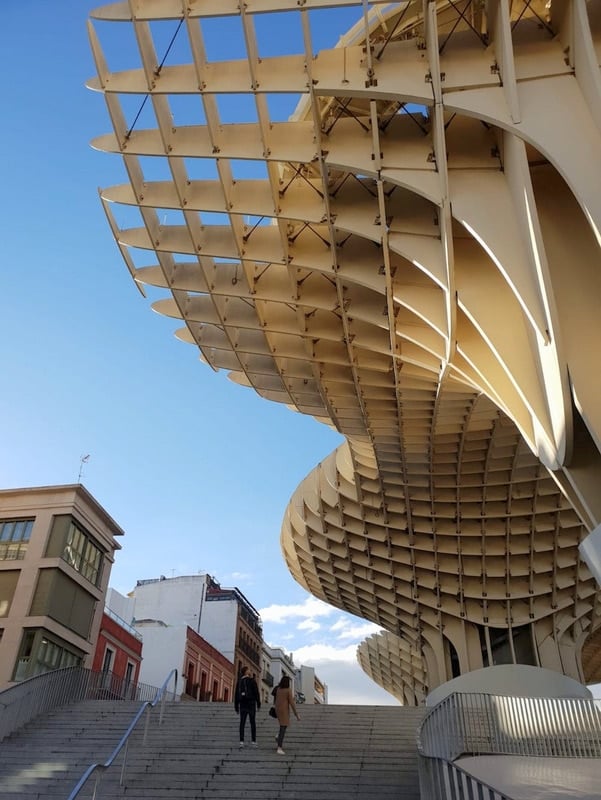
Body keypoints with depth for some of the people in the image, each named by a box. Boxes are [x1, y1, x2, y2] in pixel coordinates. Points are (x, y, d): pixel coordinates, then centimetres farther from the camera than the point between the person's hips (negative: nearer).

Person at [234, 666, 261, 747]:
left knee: (242, 723, 3)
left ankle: (241, 741, -5)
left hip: (242, 704, 3)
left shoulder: (239, 681, 9)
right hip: (251, 703, -3)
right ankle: (253, 741, -2)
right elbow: (256, 692, -8)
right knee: (253, 722, 2)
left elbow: (236, 694, 8)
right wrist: (258, 703, -2)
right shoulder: (252, 680, -3)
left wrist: (236, 707, 12)